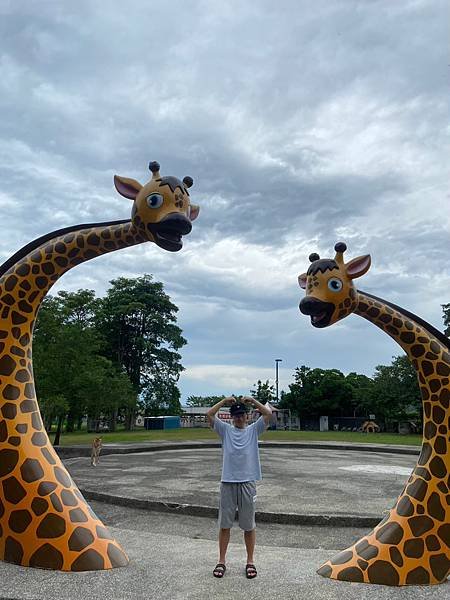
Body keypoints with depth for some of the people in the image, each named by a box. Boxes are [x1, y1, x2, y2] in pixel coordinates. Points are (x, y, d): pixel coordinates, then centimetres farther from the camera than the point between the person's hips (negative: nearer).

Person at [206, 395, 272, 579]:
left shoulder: (254, 430, 4)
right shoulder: (225, 430, 6)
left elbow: (268, 414, -11)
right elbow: (209, 414, -7)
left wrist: (252, 400, -9)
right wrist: (224, 401, -9)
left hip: (247, 482, -1)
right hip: (227, 482, 1)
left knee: (249, 525, 9)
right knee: (224, 524, 9)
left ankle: (250, 562, 24)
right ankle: (221, 561, 23)